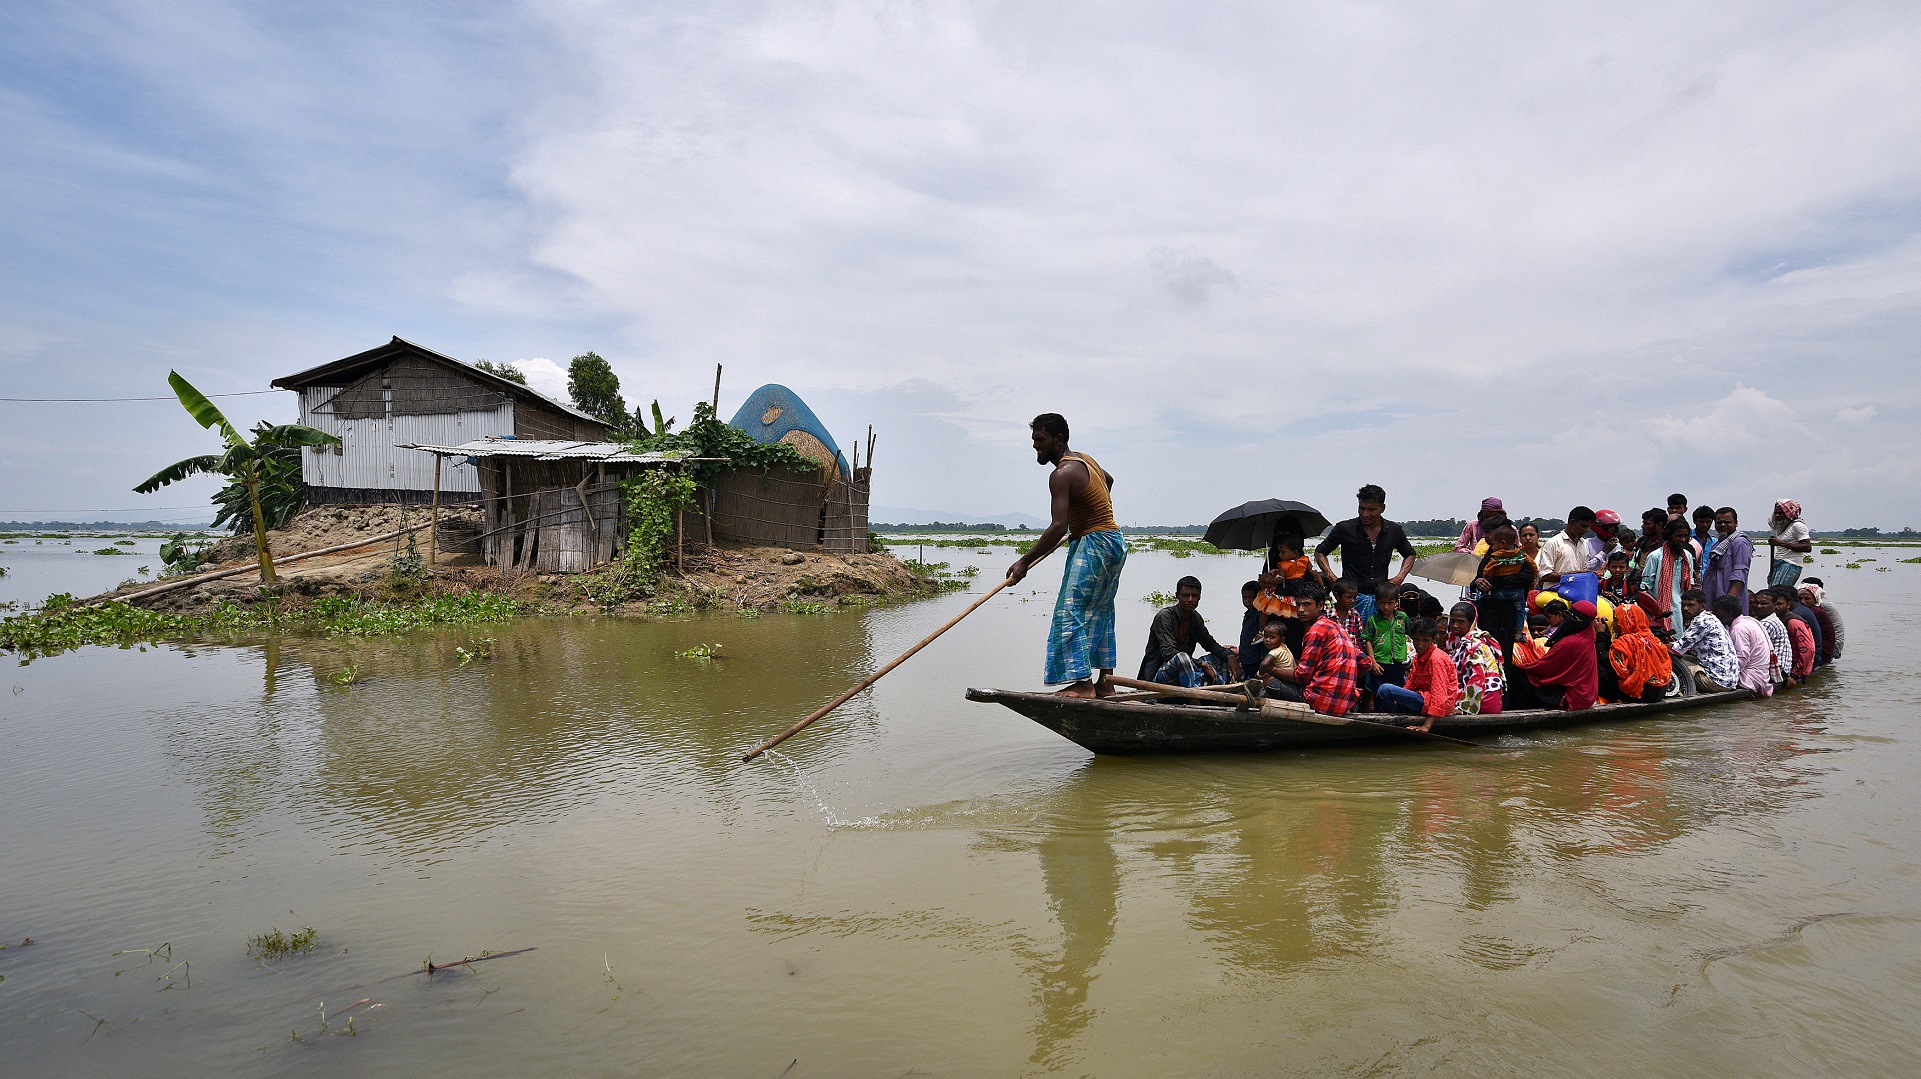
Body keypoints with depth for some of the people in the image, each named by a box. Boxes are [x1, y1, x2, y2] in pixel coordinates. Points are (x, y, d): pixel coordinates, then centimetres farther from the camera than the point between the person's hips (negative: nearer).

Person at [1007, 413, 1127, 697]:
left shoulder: (1062, 474, -18)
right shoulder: (1086, 459, 12)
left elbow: (1058, 527, -28)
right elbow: (1108, 479, 35)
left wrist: (1025, 561, -27)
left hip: (1093, 544, -10)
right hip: (1114, 541, 10)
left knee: (1072, 612, -11)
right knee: (1099, 613, 13)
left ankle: (1083, 682, -15)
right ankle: (1105, 682, 16)